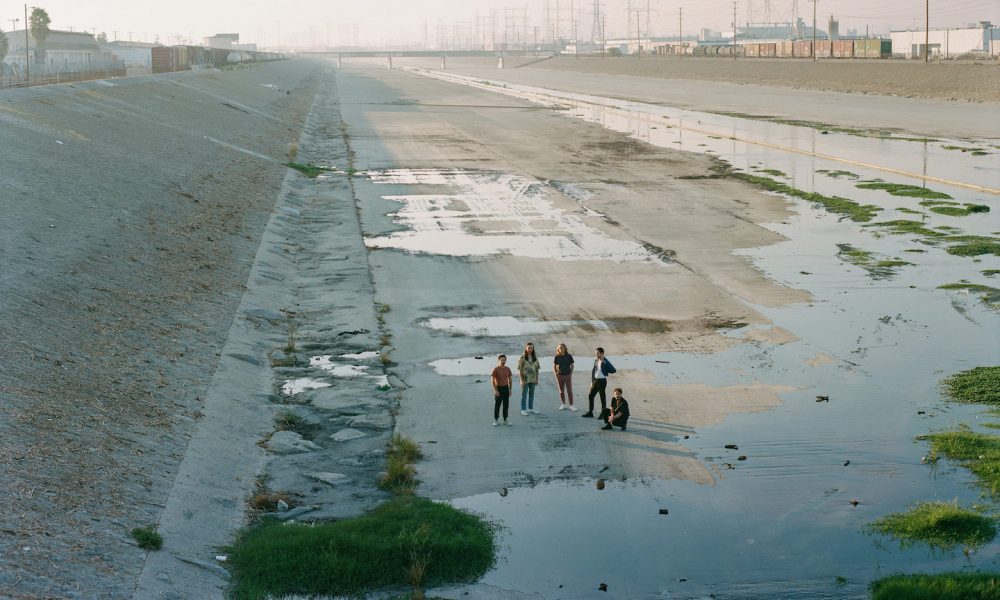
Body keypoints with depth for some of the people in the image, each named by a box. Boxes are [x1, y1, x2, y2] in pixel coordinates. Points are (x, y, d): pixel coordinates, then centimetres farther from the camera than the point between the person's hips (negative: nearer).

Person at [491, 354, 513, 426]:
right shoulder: (496, 370, -11)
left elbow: (510, 379, 11)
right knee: (497, 405, 2)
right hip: (499, 388, -4)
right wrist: (495, 390, -16)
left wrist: (510, 389, 8)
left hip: (506, 388, 4)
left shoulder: (507, 369, 3)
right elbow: (492, 380, -12)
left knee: (506, 405, 9)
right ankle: (496, 420, 12)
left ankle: (505, 420, 18)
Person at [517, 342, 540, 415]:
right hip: (525, 379, -5)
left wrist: (537, 379, 6)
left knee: (532, 394, 15)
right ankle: (523, 410, 12)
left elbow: (537, 369, 9)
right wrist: (522, 380, -15)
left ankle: (531, 408, 28)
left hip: (533, 379, 5)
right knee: (524, 394, 4)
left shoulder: (535, 357, 4)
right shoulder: (522, 357, -12)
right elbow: (520, 369, -12)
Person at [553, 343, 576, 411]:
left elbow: (572, 366, 6)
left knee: (569, 391, -2)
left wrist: (571, 374, -3)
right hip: (559, 376, 1)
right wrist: (555, 374, -2)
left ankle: (571, 405, 2)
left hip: (567, 375, -1)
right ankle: (563, 405, 18)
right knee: (561, 391, 8)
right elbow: (554, 366, 9)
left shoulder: (569, 356, -2)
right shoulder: (557, 357, 0)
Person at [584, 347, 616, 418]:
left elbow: (613, 370, -16)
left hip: (602, 381, -7)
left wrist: (605, 371, -12)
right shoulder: (596, 360, 8)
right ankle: (590, 413, 19)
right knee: (591, 396, 10)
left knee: (602, 397, 1)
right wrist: (592, 381, 10)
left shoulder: (605, 362, -13)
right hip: (595, 380, 7)